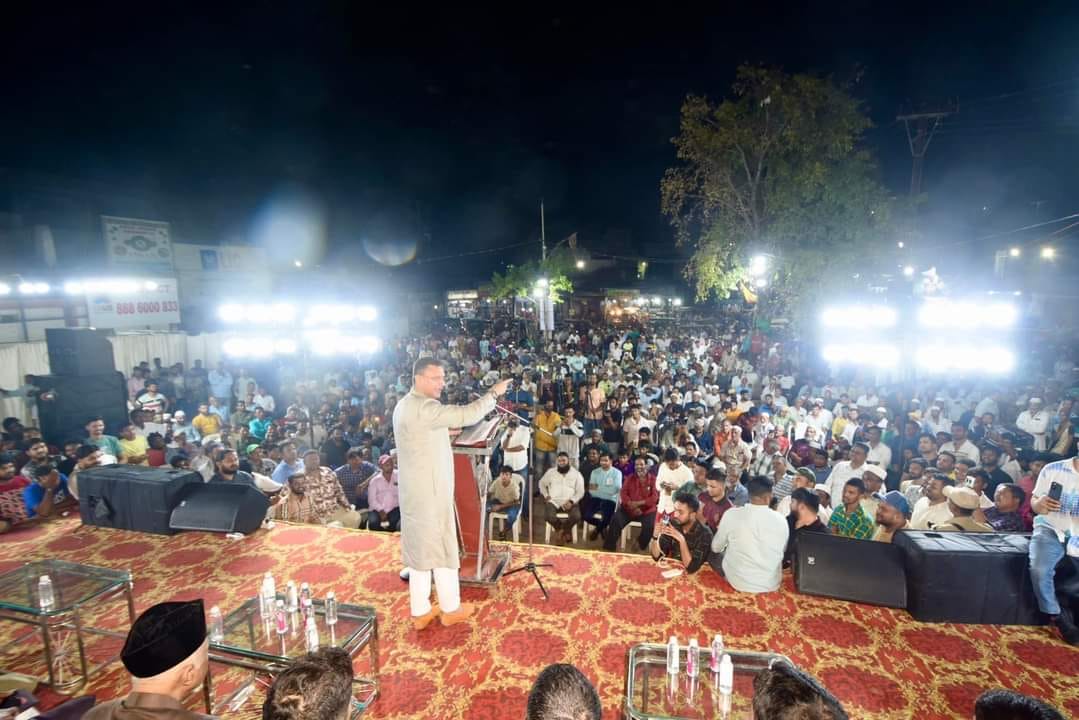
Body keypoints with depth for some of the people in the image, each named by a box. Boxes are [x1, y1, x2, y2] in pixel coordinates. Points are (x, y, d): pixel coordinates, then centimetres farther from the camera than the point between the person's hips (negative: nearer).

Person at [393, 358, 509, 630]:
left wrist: (444, 431, 17)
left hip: (415, 489, 10)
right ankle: (451, 609, 21)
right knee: (442, 547, 6)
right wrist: (493, 393, -20)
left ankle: (420, 611, 26)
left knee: (420, 548, 15)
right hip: (430, 490, -10)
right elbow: (465, 415, -30)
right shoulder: (422, 408, -23)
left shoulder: (405, 404, 11)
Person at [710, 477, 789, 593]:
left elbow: (716, 548, 0)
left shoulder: (731, 514, -14)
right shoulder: (781, 520, -9)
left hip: (738, 583, -2)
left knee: (713, 555, 24)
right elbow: (783, 552, 10)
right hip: (771, 585, 2)